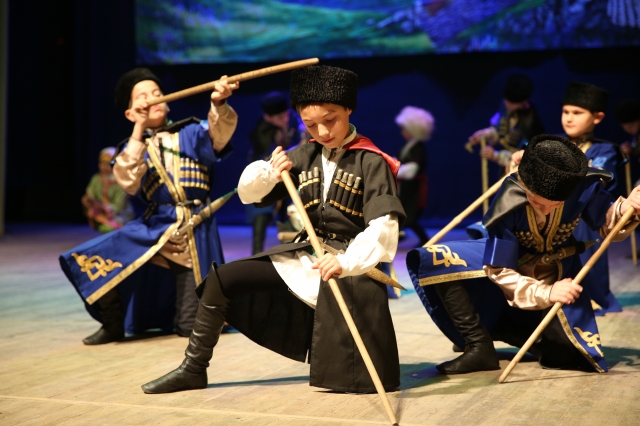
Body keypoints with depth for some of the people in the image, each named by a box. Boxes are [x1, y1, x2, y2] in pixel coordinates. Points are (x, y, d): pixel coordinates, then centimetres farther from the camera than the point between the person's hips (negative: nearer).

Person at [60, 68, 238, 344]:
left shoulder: (191, 133, 4)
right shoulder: (134, 148, 9)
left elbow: (219, 133, -18)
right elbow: (128, 182, -12)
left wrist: (219, 104, -40)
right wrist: (139, 133, -17)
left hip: (194, 232, -2)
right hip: (154, 228, 2)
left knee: (191, 327, -7)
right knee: (91, 260, -17)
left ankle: (176, 311, 32)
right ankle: (113, 325, 6)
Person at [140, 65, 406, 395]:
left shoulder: (371, 162, -12)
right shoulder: (304, 156, 5)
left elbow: (384, 225, -22)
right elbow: (248, 193, 7)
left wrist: (347, 262, -38)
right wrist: (268, 173, -16)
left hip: (349, 265, -5)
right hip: (303, 256, 6)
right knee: (222, 278, -4)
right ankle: (194, 369, 7)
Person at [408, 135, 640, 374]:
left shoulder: (584, 187, -29)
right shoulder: (509, 202, -33)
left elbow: (607, 223, -10)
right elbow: (500, 271, -27)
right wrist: (545, 293, -39)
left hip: (557, 274, 1)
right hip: (510, 266, -1)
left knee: (568, 353, -15)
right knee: (436, 261, -24)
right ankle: (480, 348, -20)